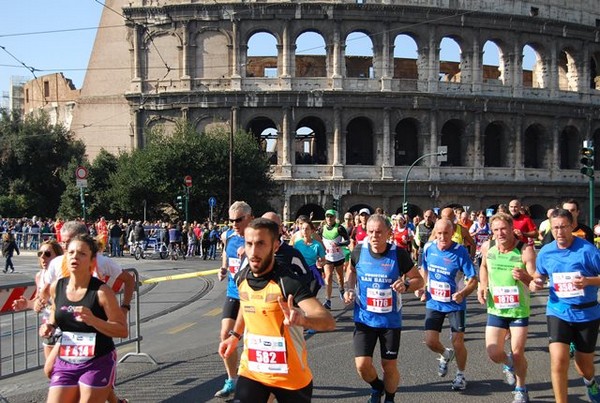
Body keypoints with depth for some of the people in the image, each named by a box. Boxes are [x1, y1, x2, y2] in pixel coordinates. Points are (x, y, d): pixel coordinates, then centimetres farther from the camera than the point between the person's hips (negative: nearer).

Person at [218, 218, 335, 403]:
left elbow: (329, 322, -36)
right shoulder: (242, 277, -5)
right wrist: (235, 335, 26)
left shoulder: (287, 282, -24)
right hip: (251, 371, 4)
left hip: (291, 376, -4)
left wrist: (302, 319, -54)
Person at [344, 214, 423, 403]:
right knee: (362, 364, -7)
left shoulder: (399, 254, -14)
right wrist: (350, 289, -2)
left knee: (389, 366, 8)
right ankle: (377, 387, 28)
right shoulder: (359, 251, -9)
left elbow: (419, 280, -3)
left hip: (390, 319, -1)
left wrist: (406, 284, -24)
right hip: (364, 318, 1)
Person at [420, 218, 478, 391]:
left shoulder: (460, 251, -20)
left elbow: (473, 280, -17)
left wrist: (462, 293, -33)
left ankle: (461, 375, 25)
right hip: (434, 302, 3)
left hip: (455, 303, -3)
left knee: (458, 342, -1)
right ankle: (446, 355, 34)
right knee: (430, 341, -1)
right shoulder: (428, 248, -7)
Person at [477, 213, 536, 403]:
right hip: (495, 309, 3)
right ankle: (509, 364, 35)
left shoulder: (525, 250, -18)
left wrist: (524, 277, -40)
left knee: (517, 354, 2)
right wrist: (483, 285, 1)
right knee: (494, 354, -2)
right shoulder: (487, 247, -6)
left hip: (519, 309, -3)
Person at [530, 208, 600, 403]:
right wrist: (534, 283, -6)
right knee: (558, 360, -17)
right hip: (558, 312, 1)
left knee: (584, 364, 15)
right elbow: (540, 275, 16)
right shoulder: (545, 252, -2)